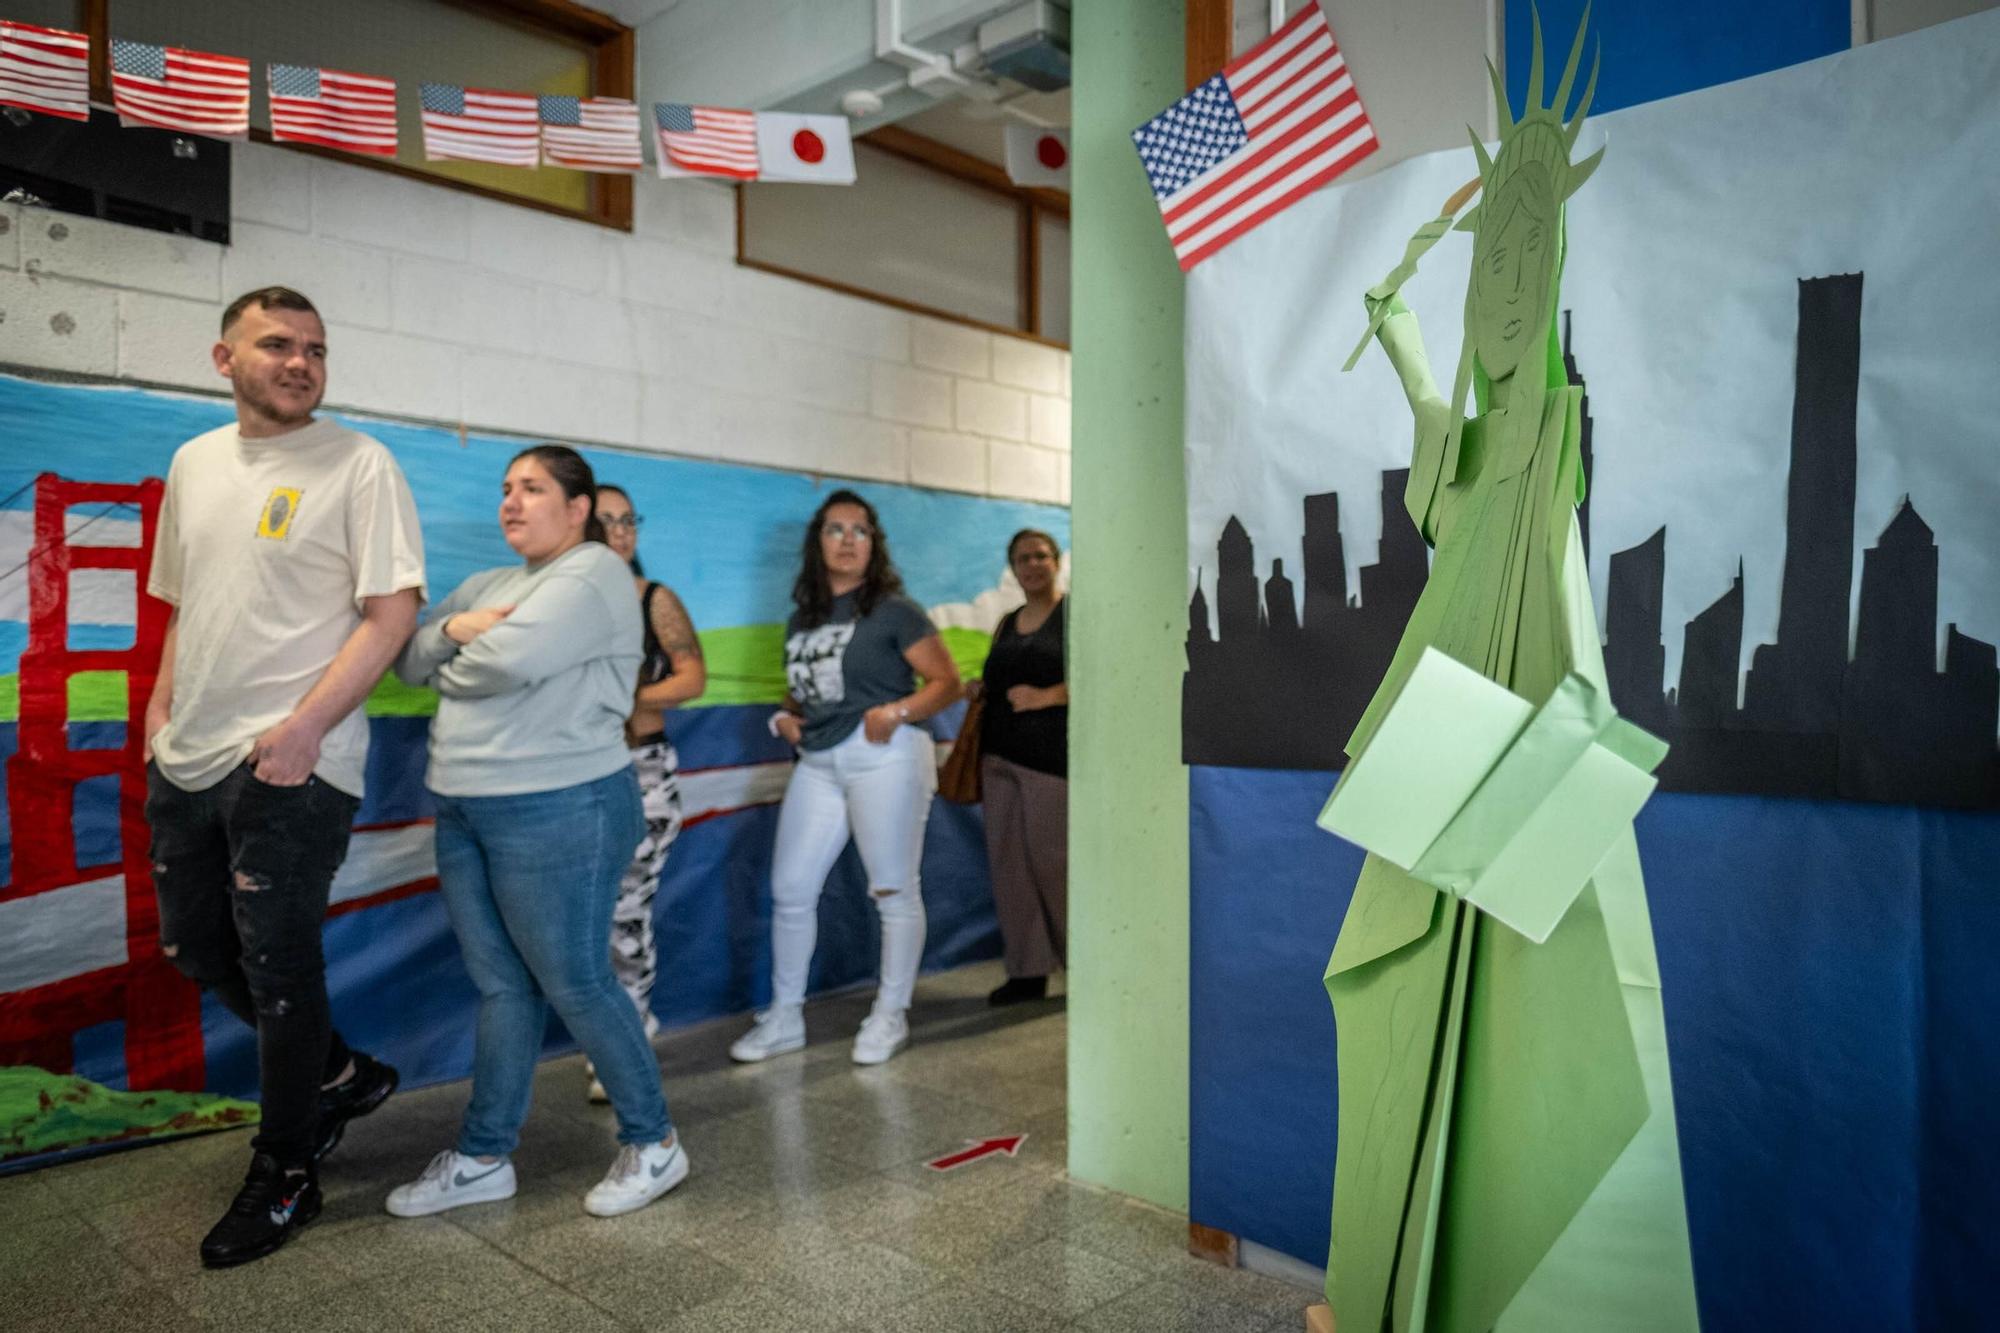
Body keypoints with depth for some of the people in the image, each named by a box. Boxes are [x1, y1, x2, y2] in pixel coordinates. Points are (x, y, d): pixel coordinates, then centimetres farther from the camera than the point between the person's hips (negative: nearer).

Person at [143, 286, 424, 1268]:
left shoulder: (358, 465, -8)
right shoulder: (195, 463, 12)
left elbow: (391, 616, -13)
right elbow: (185, 607, 20)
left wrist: (302, 729, -19)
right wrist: (161, 709, 10)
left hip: (291, 763, -7)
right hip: (188, 760, 7)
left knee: (276, 965, 1)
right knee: (196, 948, 17)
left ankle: (283, 1175, 21)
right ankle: (342, 1076, 36)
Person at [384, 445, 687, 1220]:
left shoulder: (594, 574, -9)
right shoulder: (489, 584, 18)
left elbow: (510, 659, -24)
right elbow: (409, 662, 14)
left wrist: (450, 667, -2)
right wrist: (453, 627, -7)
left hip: (559, 812, -8)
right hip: (463, 811, 8)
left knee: (575, 986, 0)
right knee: (502, 986, 13)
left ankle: (654, 1144, 16)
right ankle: (483, 1158, 23)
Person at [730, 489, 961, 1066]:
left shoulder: (893, 610, -3)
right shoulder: (802, 618, 15)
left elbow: (946, 680, -5)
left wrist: (897, 712, -19)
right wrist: (786, 717, 7)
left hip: (884, 756, -6)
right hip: (818, 761, 6)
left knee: (893, 890, 1)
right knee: (789, 890, 6)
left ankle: (891, 1017, 17)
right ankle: (784, 1017, 21)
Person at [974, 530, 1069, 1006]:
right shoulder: (1008, 623, 19)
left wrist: (1045, 696, -18)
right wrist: (980, 691, 7)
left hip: (1052, 755, -7)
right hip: (1001, 754, 7)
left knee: (1053, 859, -8)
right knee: (1008, 860, 4)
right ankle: (1027, 970, 12)